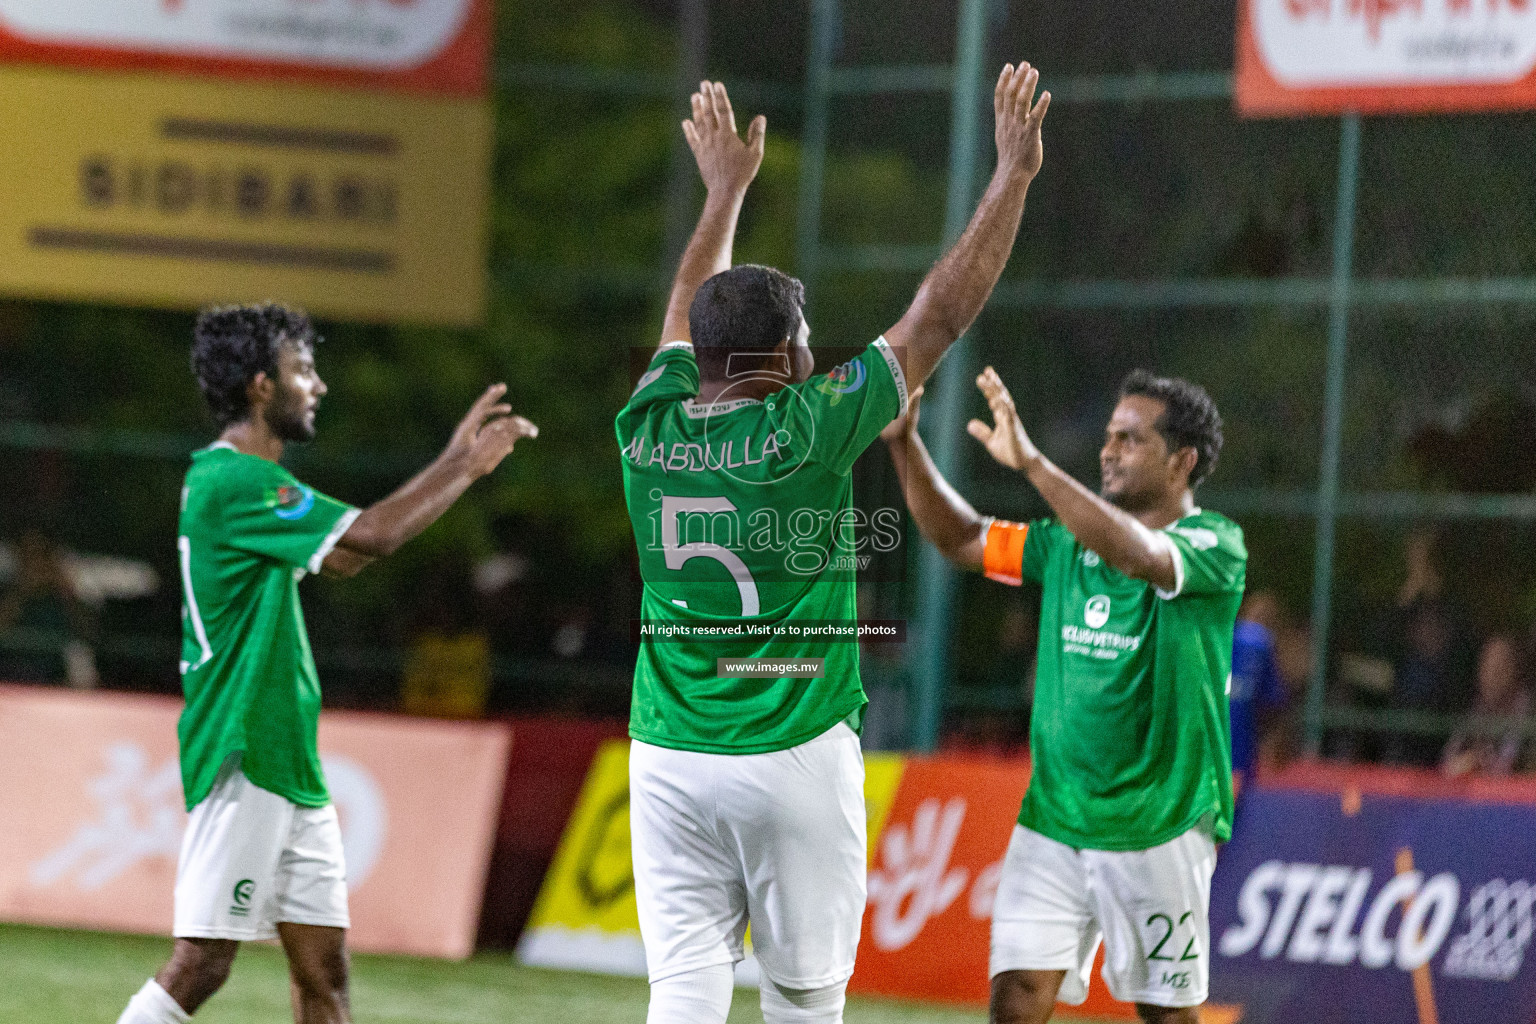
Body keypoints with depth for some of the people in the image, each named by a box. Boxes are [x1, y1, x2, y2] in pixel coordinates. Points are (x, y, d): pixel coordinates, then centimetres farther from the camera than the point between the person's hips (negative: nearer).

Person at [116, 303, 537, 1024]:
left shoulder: (235, 479, 17)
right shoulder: (234, 483, -15)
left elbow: (342, 555, 24)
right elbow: (368, 536, -20)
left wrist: (460, 466, 18)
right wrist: (460, 464, -7)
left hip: (288, 768, 10)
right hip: (244, 767, -10)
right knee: (199, 965, -11)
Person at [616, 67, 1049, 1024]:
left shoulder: (650, 429, 1)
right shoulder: (806, 431, -10)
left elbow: (688, 315, 22)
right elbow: (939, 317, -4)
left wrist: (726, 189, 38)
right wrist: (1015, 174, 5)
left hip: (668, 756, 3)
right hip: (794, 755, -3)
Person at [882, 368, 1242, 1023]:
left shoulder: (1213, 544, -9)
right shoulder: (1071, 542, 11)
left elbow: (1137, 554, -29)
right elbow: (962, 540, 12)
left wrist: (1031, 463, -34)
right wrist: (905, 445, -2)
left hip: (1158, 827, -5)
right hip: (1052, 817, 5)